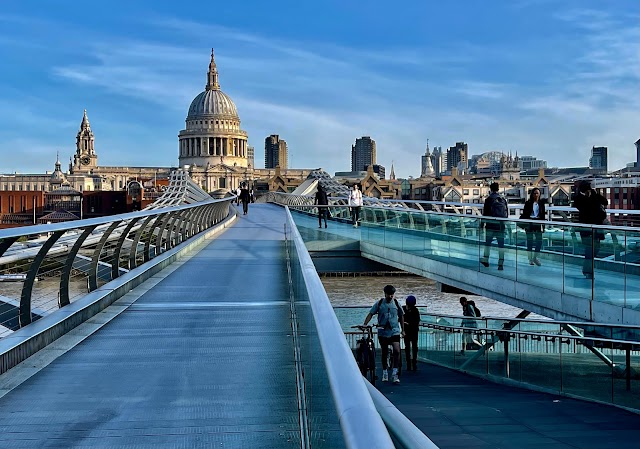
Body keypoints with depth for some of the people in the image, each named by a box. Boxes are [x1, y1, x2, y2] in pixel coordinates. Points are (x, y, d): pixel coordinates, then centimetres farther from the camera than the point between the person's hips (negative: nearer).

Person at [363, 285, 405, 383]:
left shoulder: (396, 304, 3)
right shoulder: (379, 304, 0)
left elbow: (401, 317, 13)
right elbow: (370, 314, -2)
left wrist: (403, 330, 14)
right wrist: (364, 324, -16)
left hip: (394, 331, 0)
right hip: (383, 332, 0)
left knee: (397, 351, -16)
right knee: (384, 353, 9)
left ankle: (395, 373, -10)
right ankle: (385, 373, 24)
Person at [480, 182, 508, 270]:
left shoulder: (489, 199, -8)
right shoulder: (503, 199, 6)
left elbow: (485, 212, -8)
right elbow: (507, 212, 12)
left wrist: (483, 222, 1)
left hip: (491, 224, -3)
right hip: (501, 225, 3)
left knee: (488, 242, 13)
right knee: (501, 244, 3)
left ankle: (486, 259, 21)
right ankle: (501, 263, 1)